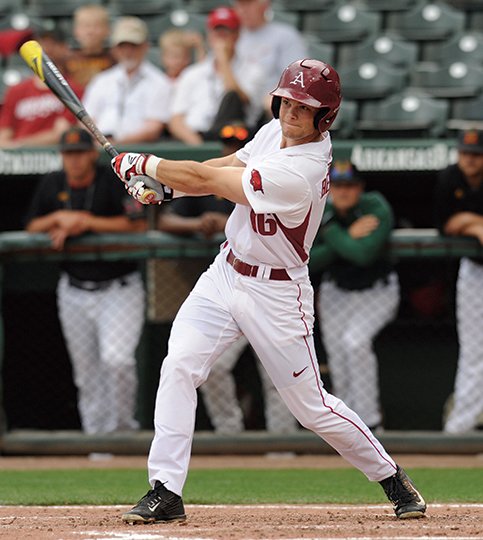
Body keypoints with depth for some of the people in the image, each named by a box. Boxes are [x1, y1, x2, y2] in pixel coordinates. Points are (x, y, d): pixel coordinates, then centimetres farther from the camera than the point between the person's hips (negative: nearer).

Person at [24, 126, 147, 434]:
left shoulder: (114, 180, -10)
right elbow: (32, 227, 11)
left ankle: (123, 427, -3)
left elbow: (138, 224, -18)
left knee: (116, 359, -22)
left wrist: (85, 222, -19)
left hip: (119, 289, -5)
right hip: (75, 291, 5)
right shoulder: (52, 185, 5)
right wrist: (60, 217, -10)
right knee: (87, 373, 7)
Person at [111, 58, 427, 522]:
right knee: (178, 366, -11)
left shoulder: (300, 172, -29)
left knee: (311, 406, 3)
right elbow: (222, 170, 8)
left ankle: (391, 477, 25)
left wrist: (140, 164, -13)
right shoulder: (275, 131, -2)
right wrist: (161, 184, -10)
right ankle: (166, 492, -8)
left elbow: (205, 180, -24)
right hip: (224, 273, 7)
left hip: (275, 294, -7)